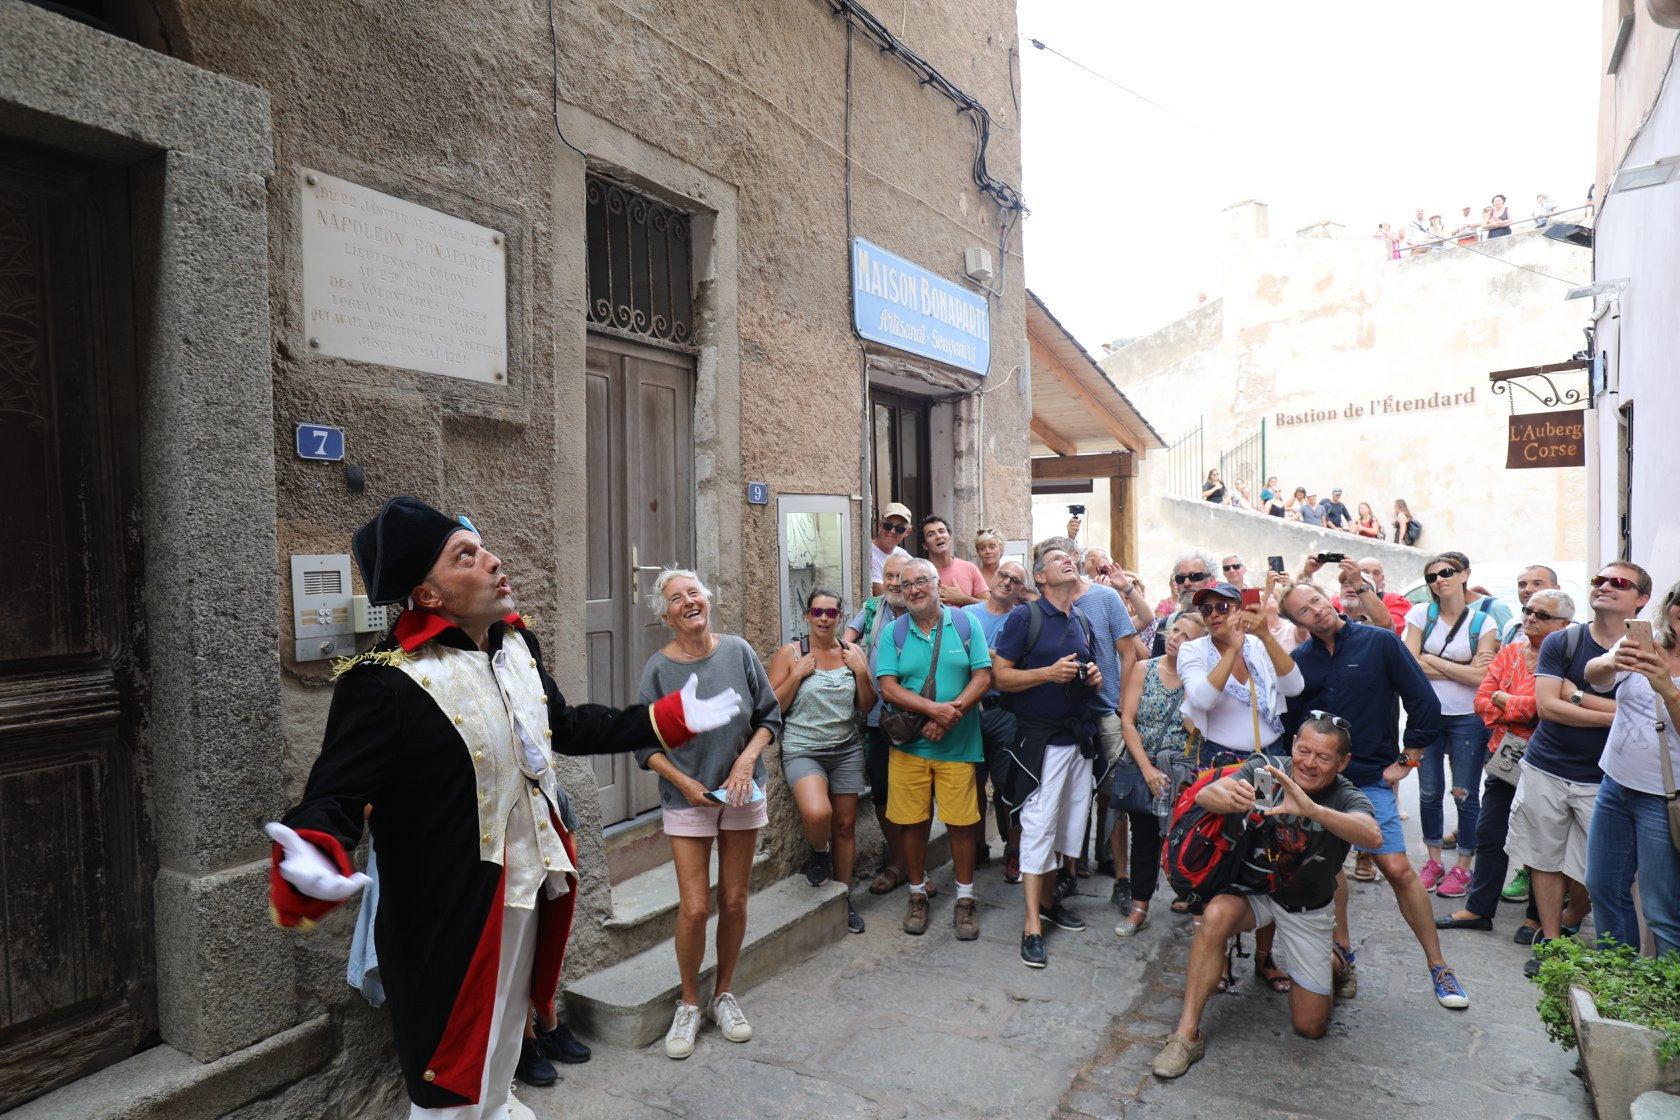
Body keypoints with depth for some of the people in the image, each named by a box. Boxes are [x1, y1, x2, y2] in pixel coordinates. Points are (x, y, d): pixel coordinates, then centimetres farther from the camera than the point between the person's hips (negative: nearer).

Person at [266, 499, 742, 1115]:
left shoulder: (518, 643, 1)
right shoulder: (386, 682, -24)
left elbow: (566, 725, 14)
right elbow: (336, 795, -24)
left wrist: (669, 717, 14)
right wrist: (311, 864, -46)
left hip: (530, 893, 7)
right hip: (454, 920, -7)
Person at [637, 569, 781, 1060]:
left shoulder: (738, 651, -4)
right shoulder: (659, 668, -8)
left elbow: (769, 715, 3)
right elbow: (646, 743, -3)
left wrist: (748, 758, -12)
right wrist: (684, 782, -14)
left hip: (742, 794, 2)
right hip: (687, 799, -2)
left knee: (734, 901, 10)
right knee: (694, 907, -4)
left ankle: (724, 993, 33)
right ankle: (689, 1005, 21)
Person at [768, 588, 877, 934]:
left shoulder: (852, 652, 5)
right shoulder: (790, 653, -3)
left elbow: (868, 706, 6)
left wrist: (861, 671, -8)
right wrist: (798, 674, -15)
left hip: (847, 750, 4)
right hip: (803, 750, -3)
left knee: (845, 825, 9)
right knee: (817, 813, -27)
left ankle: (844, 898, 30)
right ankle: (819, 852, 9)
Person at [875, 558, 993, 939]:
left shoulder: (965, 624, 2)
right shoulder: (893, 633, 3)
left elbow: (983, 677, -4)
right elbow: (888, 688, -6)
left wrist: (949, 716, -15)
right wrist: (933, 708, -20)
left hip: (958, 744, -1)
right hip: (908, 746, 1)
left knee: (961, 823, 3)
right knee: (913, 823, 8)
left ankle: (965, 900, 22)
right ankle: (918, 895, 27)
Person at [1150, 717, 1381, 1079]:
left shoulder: (1347, 798, -19)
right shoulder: (1265, 770, -17)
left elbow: (1373, 836, -42)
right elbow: (1205, 794, -30)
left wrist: (1310, 808, -59)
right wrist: (1232, 799, -54)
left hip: (1308, 910, 0)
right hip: (1257, 891, 0)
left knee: (1310, 1026, 3)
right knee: (1217, 914, -35)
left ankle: (1332, 958, 36)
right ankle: (1187, 1034, -25)